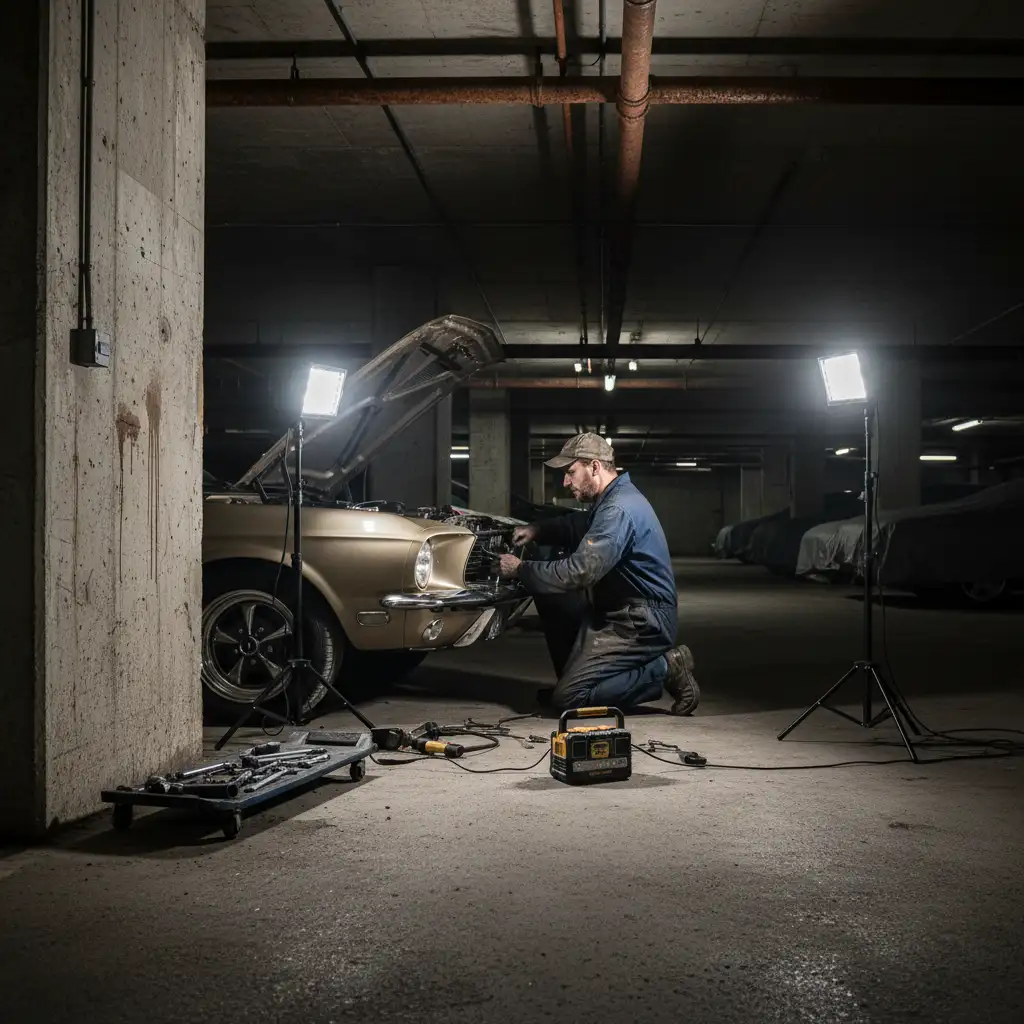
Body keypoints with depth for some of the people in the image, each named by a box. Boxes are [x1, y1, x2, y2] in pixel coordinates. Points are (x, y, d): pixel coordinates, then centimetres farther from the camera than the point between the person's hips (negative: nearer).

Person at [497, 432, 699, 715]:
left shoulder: (619, 510, -22)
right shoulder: (611, 500, 11)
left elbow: (579, 572, -27)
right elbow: (576, 526, 28)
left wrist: (521, 569, -15)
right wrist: (537, 530, 9)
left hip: (640, 625, -10)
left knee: (567, 698, -14)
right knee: (548, 593, 13)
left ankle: (665, 669, -8)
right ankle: (573, 675, 16)